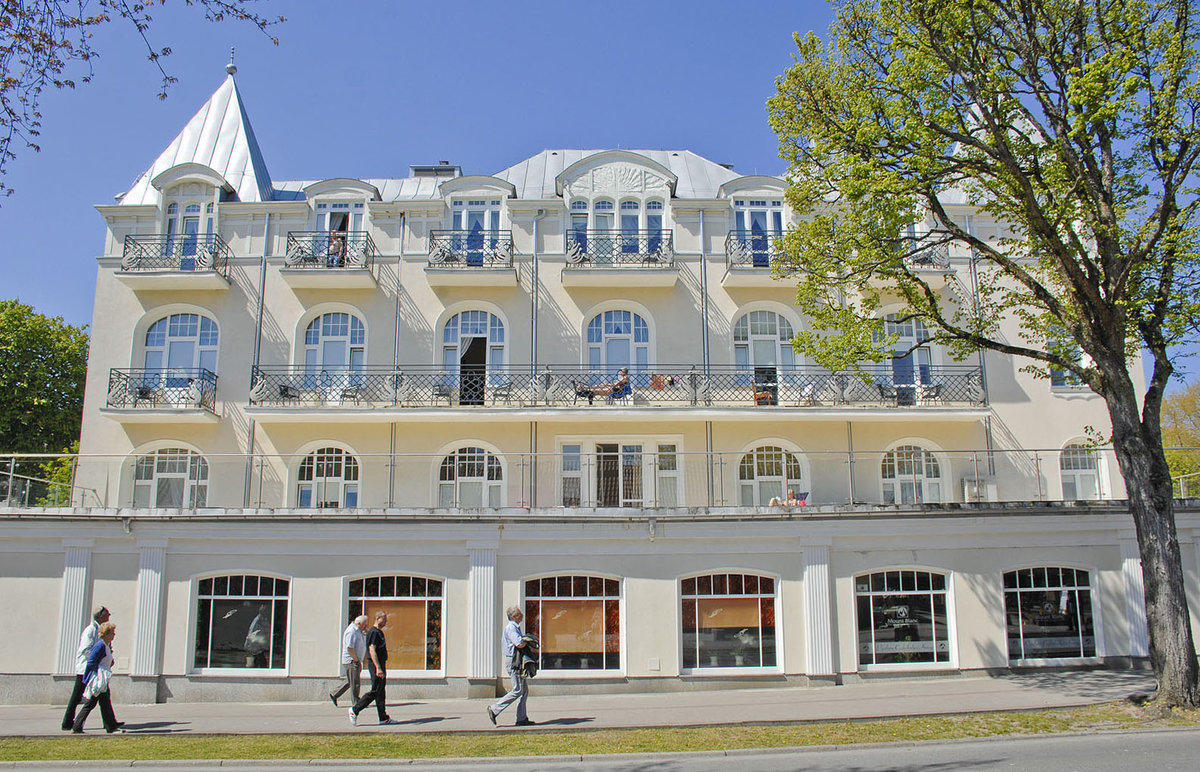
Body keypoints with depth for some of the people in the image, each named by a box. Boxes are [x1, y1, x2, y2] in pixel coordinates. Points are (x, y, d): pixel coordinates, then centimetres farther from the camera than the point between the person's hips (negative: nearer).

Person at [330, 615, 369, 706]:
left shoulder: (359, 631, 13)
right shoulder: (351, 631, -18)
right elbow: (349, 648, -24)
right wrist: (356, 660, -18)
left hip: (357, 661, 10)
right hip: (351, 661, -10)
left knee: (350, 681, 16)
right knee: (355, 682, -5)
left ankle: (334, 695, 27)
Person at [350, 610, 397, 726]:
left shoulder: (379, 632, 16)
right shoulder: (374, 632, -14)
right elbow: (372, 650, -22)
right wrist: (378, 668, -27)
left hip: (381, 665, 10)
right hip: (376, 665, -10)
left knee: (381, 692, 9)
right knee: (375, 691, -7)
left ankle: (384, 718, 11)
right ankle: (355, 710, 3)